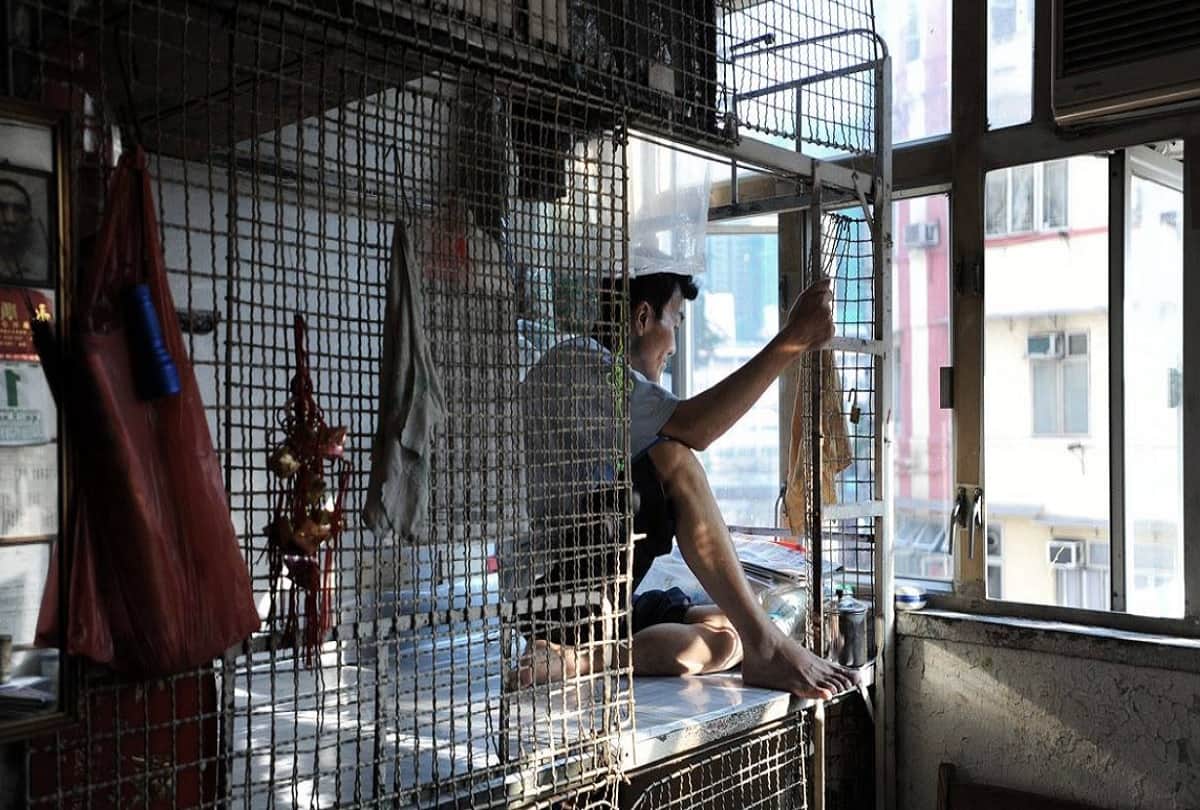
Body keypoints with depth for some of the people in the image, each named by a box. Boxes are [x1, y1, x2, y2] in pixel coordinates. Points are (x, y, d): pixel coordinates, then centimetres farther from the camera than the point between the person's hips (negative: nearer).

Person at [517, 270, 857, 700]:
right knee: (673, 460, -24)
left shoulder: (596, 369, 23)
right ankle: (766, 646, -26)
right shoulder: (575, 360, -9)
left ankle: (574, 659, -16)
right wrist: (791, 341, -23)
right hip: (553, 585, -10)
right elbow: (688, 429, -24)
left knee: (726, 634, -3)